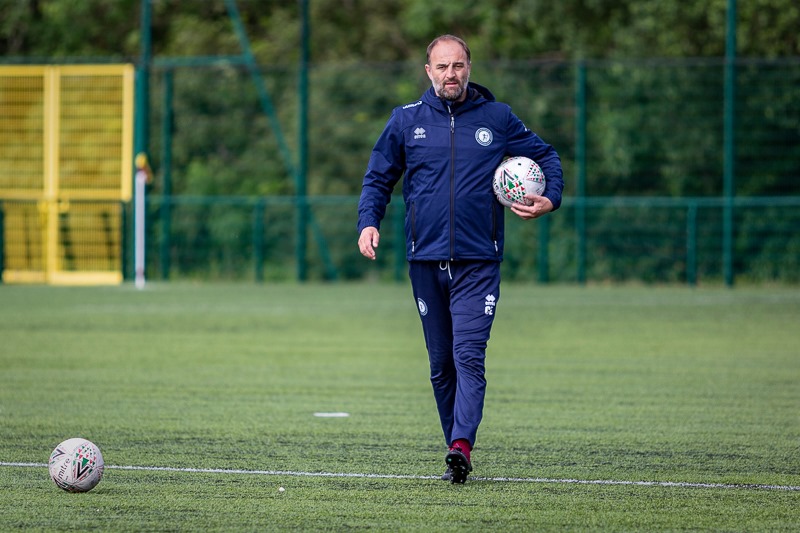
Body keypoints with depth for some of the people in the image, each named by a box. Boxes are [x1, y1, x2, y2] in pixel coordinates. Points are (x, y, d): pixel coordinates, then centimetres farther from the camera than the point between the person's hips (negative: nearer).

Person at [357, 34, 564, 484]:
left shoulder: (497, 118, 5)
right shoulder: (406, 120, 7)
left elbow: (546, 156, 16)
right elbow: (379, 177, 15)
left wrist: (550, 200, -3)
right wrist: (369, 222, -2)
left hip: (479, 262, -2)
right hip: (426, 261, 2)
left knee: (469, 356, -17)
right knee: (441, 364, 7)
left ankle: (461, 447, -28)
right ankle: (457, 452, 15)